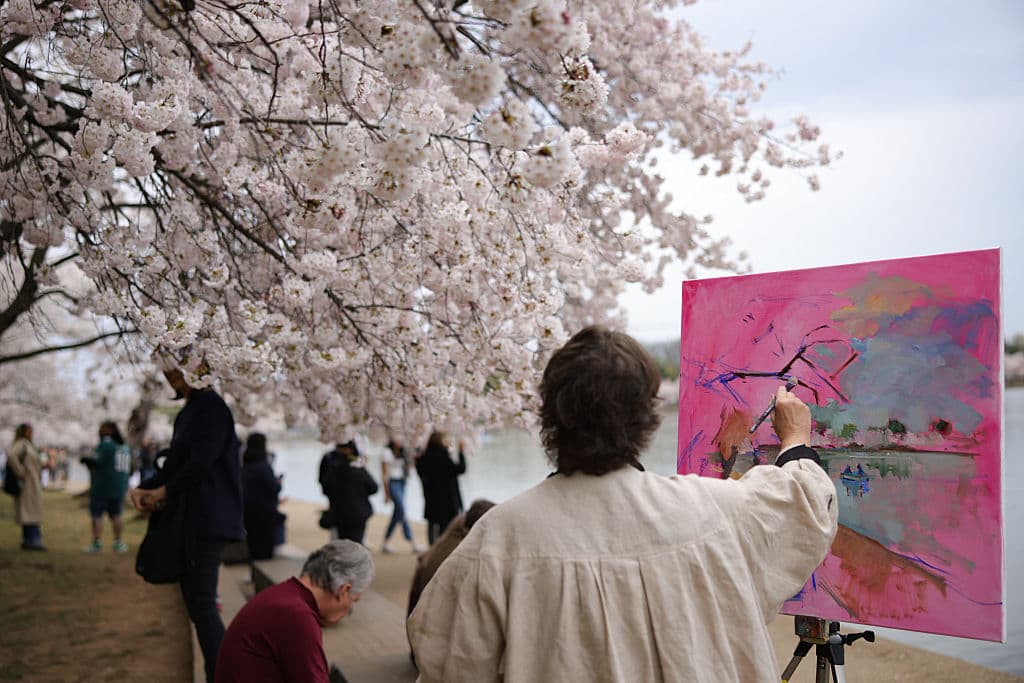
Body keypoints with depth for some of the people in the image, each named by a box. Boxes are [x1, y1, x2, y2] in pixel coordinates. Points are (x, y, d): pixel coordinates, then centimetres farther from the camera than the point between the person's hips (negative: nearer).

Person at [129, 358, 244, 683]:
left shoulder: (212, 407, -10)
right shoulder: (186, 414, 18)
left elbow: (201, 462, -18)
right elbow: (173, 465, 18)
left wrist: (165, 491, -6)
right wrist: (143, 489, 1)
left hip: (210, 519, -10)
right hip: (192, 519, 10)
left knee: (202, 604, -10)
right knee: (194, 598, 12)